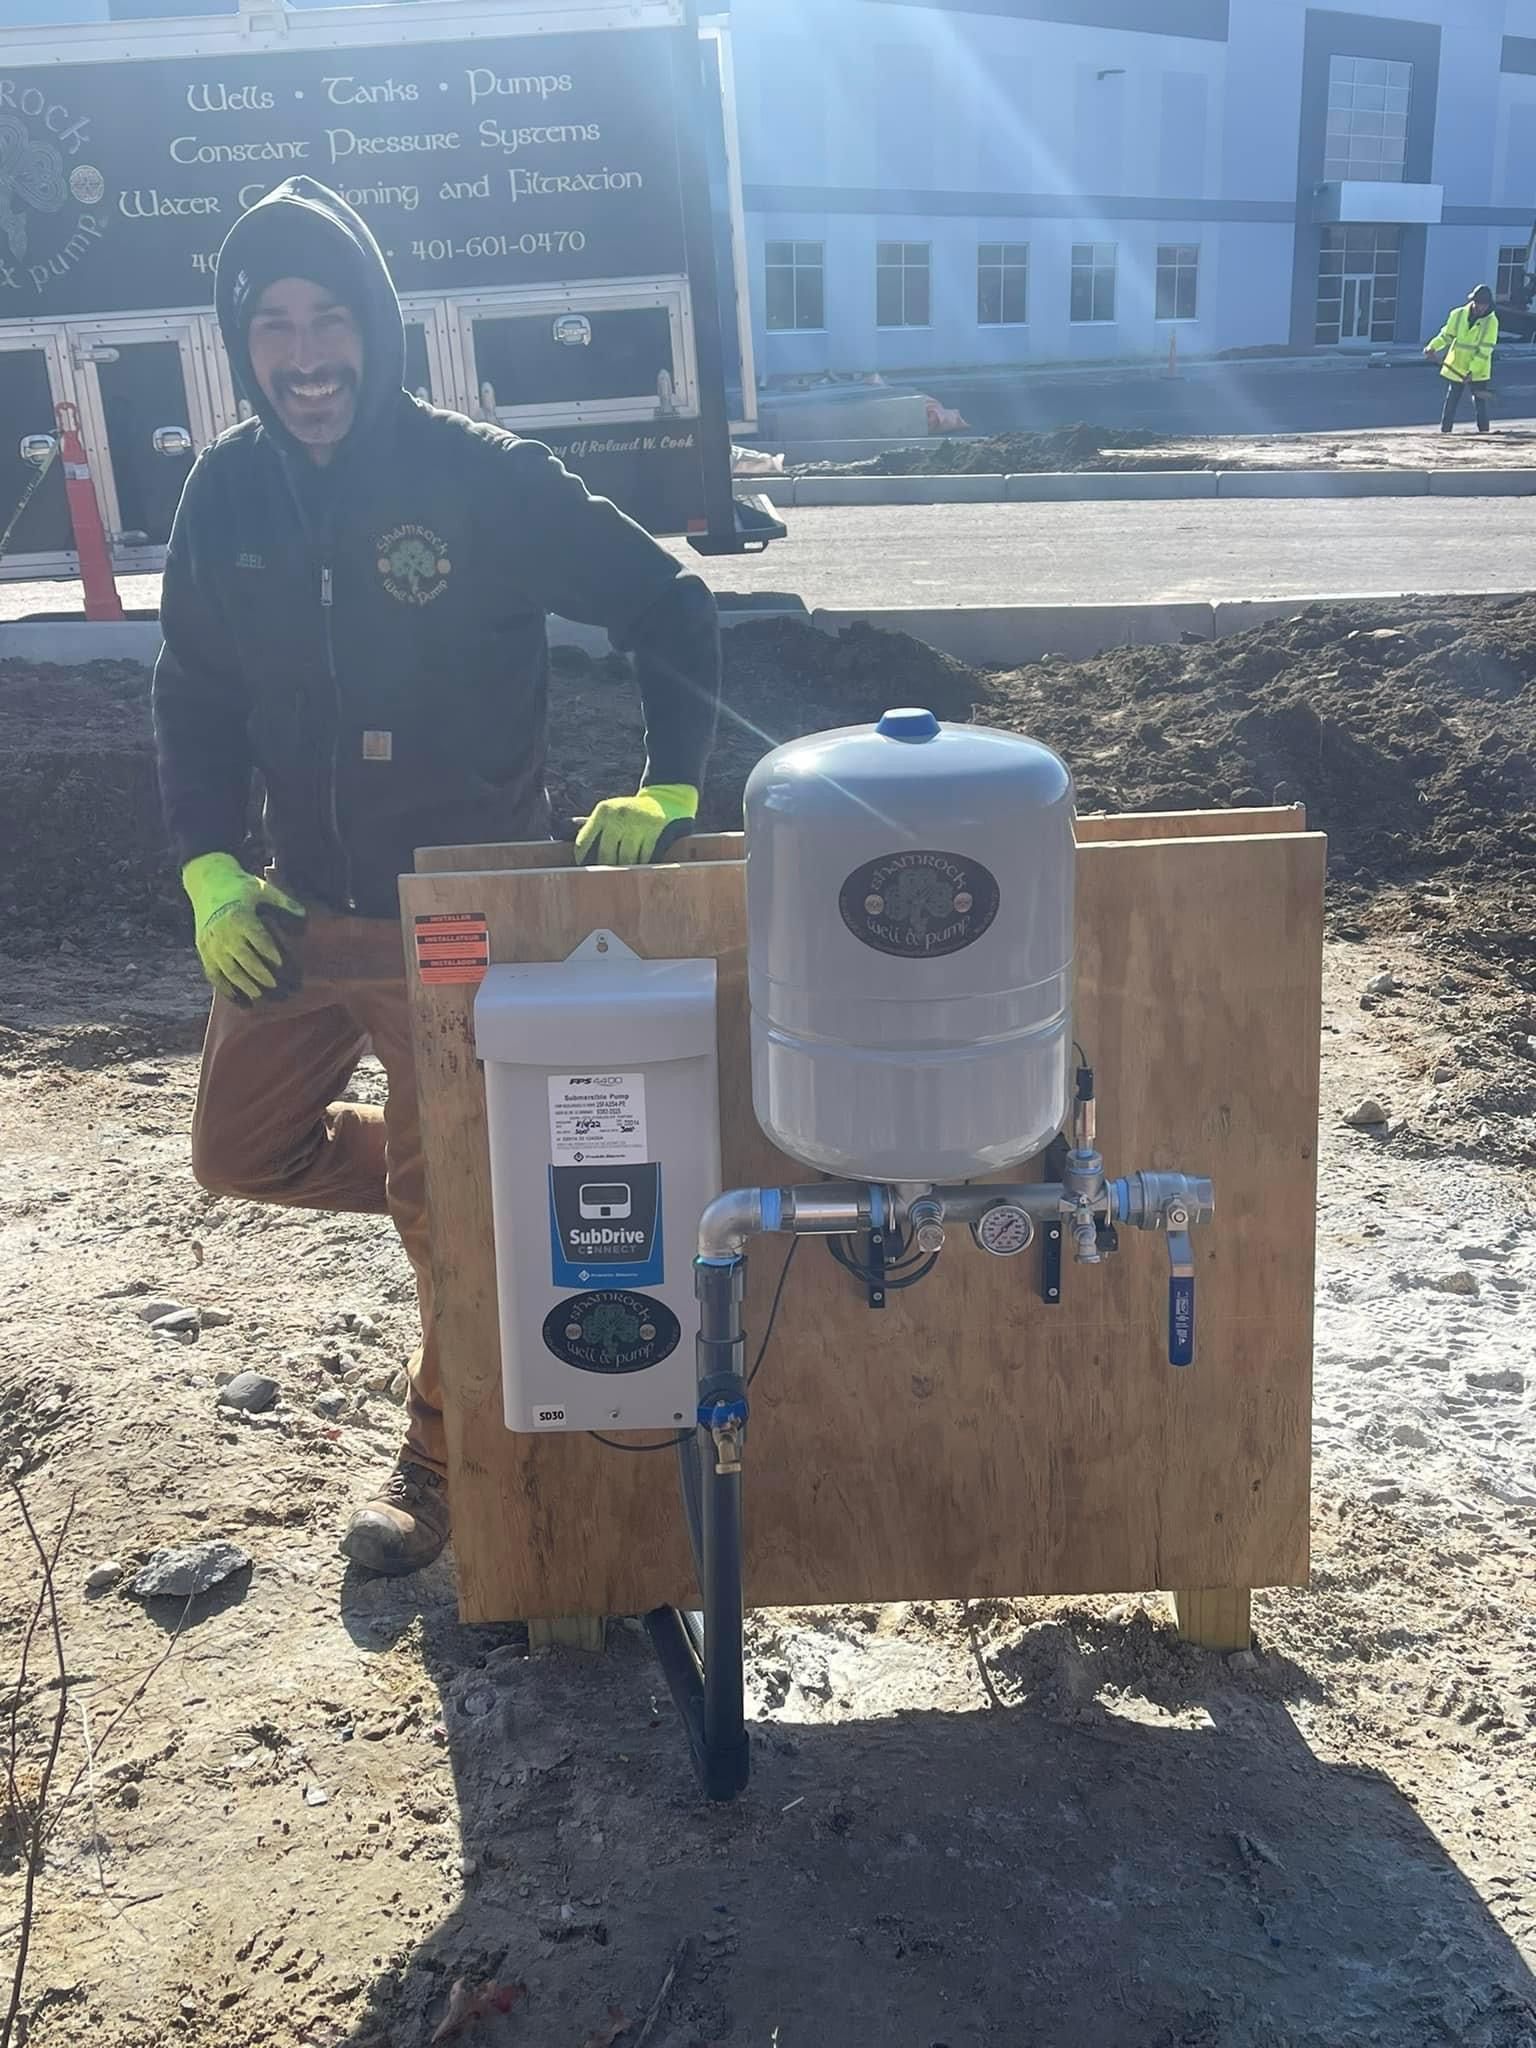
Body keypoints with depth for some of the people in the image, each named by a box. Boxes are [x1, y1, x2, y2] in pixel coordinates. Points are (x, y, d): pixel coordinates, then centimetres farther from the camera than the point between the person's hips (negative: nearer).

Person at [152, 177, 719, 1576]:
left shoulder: (484, 478, -13)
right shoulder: (227, 493, 0)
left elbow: (670, 610, -6)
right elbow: (194, 695, 9)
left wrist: (666, 791, -15)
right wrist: (210, 868, -3)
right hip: (295, 911, 5)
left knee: (452, 1211, 5)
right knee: (242, 1153, 15)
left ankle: (442, 1465, 30)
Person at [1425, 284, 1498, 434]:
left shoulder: (1491, 321, -12)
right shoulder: (1458, 315, -5)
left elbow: (1485, 350, -16)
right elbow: (1446, 335, 6)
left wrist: (1472, 370, -24)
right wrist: (1433, 347, -12)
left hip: (1478, 371, -2)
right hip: (1456, 367, 2)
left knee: (1480, 401, 0)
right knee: (1452, 400, 7)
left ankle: (1484, 431, 9)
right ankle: (1445, 430, 13)